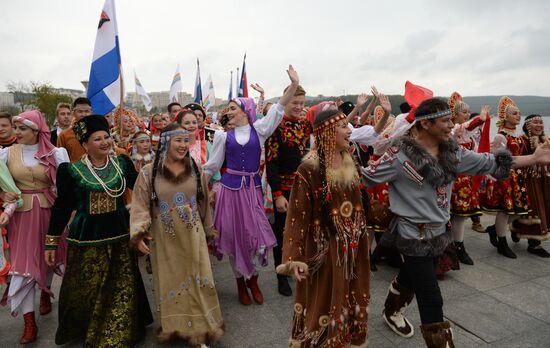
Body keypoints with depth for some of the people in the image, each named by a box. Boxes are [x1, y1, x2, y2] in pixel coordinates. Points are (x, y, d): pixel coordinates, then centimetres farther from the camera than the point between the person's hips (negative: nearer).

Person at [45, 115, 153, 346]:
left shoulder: (122, 163, 1)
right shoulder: (71, 170, -7)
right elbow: (62, 207, -1)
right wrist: (51, 242, 2)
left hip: (120, 235, 3)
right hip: (86, 238, -2)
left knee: (122, 291, 12)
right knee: (87, 291, 11)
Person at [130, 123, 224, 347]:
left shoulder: (195, 169, -1)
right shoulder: (149, 172, -8)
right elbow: (140, 205, -6)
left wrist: (208, 230, 15)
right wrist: (139, 234, -18)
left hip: (192, 235, 1)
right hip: (164, 239, -1)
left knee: (195, 281, 7)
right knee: (170, 283, 14)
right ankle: (174, 326, 36)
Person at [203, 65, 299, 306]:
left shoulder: (259, 129, 3)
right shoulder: (223, 135, 4)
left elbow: (278, 108, -7)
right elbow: (211, 166, 9)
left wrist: (294, 85, -18)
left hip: (253, 188, 0)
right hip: (231, 188, 0)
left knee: (256, 233, 1)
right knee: (234, 235, 7)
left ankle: (253, 280, 27)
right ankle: (241, 282, 28)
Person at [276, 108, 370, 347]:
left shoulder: (350, 164, 4)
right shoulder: (310, 169, -18)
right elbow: (297, 215, -18)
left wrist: (361, 239, 17)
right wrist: (294, 257, -21)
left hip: (352, 245, 7)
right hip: (323, 247, -7)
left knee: (350, 299, 22)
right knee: (324, 302, 10)